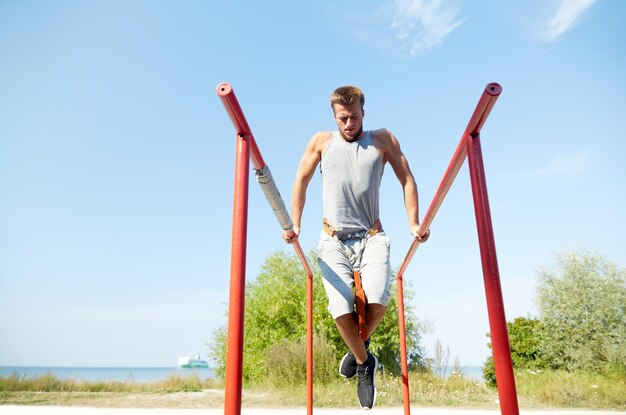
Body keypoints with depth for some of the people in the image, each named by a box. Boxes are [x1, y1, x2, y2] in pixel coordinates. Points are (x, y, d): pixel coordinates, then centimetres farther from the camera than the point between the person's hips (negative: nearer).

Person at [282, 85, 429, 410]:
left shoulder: (383, 140, 9)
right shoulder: (322, 142, 10)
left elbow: (407, 179, 13)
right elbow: (301, 181, 14)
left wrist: (414, 223, 4)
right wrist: (294, 225, 5)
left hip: (372, 237, 0)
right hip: (333, 240, 0)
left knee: (377, 300, -23)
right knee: (341, 309, -17)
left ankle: (359, 347, 12)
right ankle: (364, 364, 13)